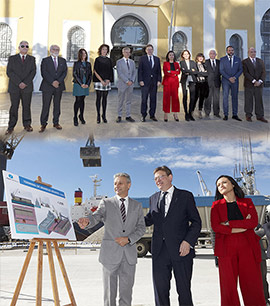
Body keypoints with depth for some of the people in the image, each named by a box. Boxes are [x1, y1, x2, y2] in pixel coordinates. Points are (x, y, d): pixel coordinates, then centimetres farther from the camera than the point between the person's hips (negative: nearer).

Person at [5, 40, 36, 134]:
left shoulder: (32, 59, 12)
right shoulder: (12, 58, 9)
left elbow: (33, 72, 1)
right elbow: (9, 72, -1)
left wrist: (25, 83, -12)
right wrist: (19, 83, -13)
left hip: (27, 87, 1)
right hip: (14, 87, -1)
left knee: (26, 106, 3)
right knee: (14, 106, -1)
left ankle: (27, 125, 12)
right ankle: (11, 127, 4)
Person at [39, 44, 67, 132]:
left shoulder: (63, 61, 13)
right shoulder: (45, 60, 4)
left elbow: (64, 72, 4)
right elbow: (44, 73, -6)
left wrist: (58, 81, -11)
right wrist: (52, 82, -16)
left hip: (59, 86, 3)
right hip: (47, 86, -3)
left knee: (57, 105, 7)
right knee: (45, 106, -5)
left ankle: (56, 123, 16)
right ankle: (43, 124, 1)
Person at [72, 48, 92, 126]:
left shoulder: (88, 64, 10)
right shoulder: (76, 63, -2)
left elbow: (90, 75, 9)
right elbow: (75, 74, -7)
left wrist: (87, 84, -5)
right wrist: (81, 84, -13)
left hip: (85, 85, 4)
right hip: (78, 84, -4)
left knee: (82, 100, 9)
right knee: (78, 100, -5)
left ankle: (81, 116, 18)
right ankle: (75, 117, 2)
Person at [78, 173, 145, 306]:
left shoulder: (137, 206, 11)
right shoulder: (106, 203, 5)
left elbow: (141, 227, 6)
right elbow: (96, 216, -12)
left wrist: (128, 239, -11)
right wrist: (87, 221, -36)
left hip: (129, 254, 2)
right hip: (110, 253, -1)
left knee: (126, 292, 6)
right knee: (109, 291, 4)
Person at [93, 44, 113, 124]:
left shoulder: (109, 60, 12)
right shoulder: (97, 59, 0)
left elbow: (111, 71, 12)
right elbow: (95, 71, -5)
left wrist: (108, 80, -5)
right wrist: (101, 80, -12)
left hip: (107, 82, 3)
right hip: (99, 81, -3)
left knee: (105, 98, 6)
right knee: (99, 98, -1)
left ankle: (104, 115, 11)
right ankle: (98, 115, 5)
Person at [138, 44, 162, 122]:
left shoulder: (157, 59, 13)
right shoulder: (142, 58, 4)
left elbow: (159, 71, 11)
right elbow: (140, 70, 0)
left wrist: (159, 80, 1)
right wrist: (140, 80, -9)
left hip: (154, 82, 3)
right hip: (145, 82, -3)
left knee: (153, 99, 5)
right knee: (144, 99, -3)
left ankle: (152, 115, 12)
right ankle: (143, 115, 4)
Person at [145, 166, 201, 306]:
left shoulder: (185, 196, 3)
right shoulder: (153, 198, 16)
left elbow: (196, 222, 0)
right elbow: (149, 220, 21)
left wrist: (188, 241, -13)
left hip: (181, 249, -3)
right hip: (159, 251, 3)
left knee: (184, 289, 4)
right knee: (160, 289, 7)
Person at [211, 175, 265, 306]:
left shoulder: (247, 202, 13)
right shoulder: (216, 205, 11)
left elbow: (254, 222, -3)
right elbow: (215, 226, -3)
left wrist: (229, 223, -8)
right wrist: (243, 227, -7)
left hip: (247, 247, 1)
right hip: (226, 248, 0)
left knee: (252, 284, -3)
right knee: (228, 285, -2)